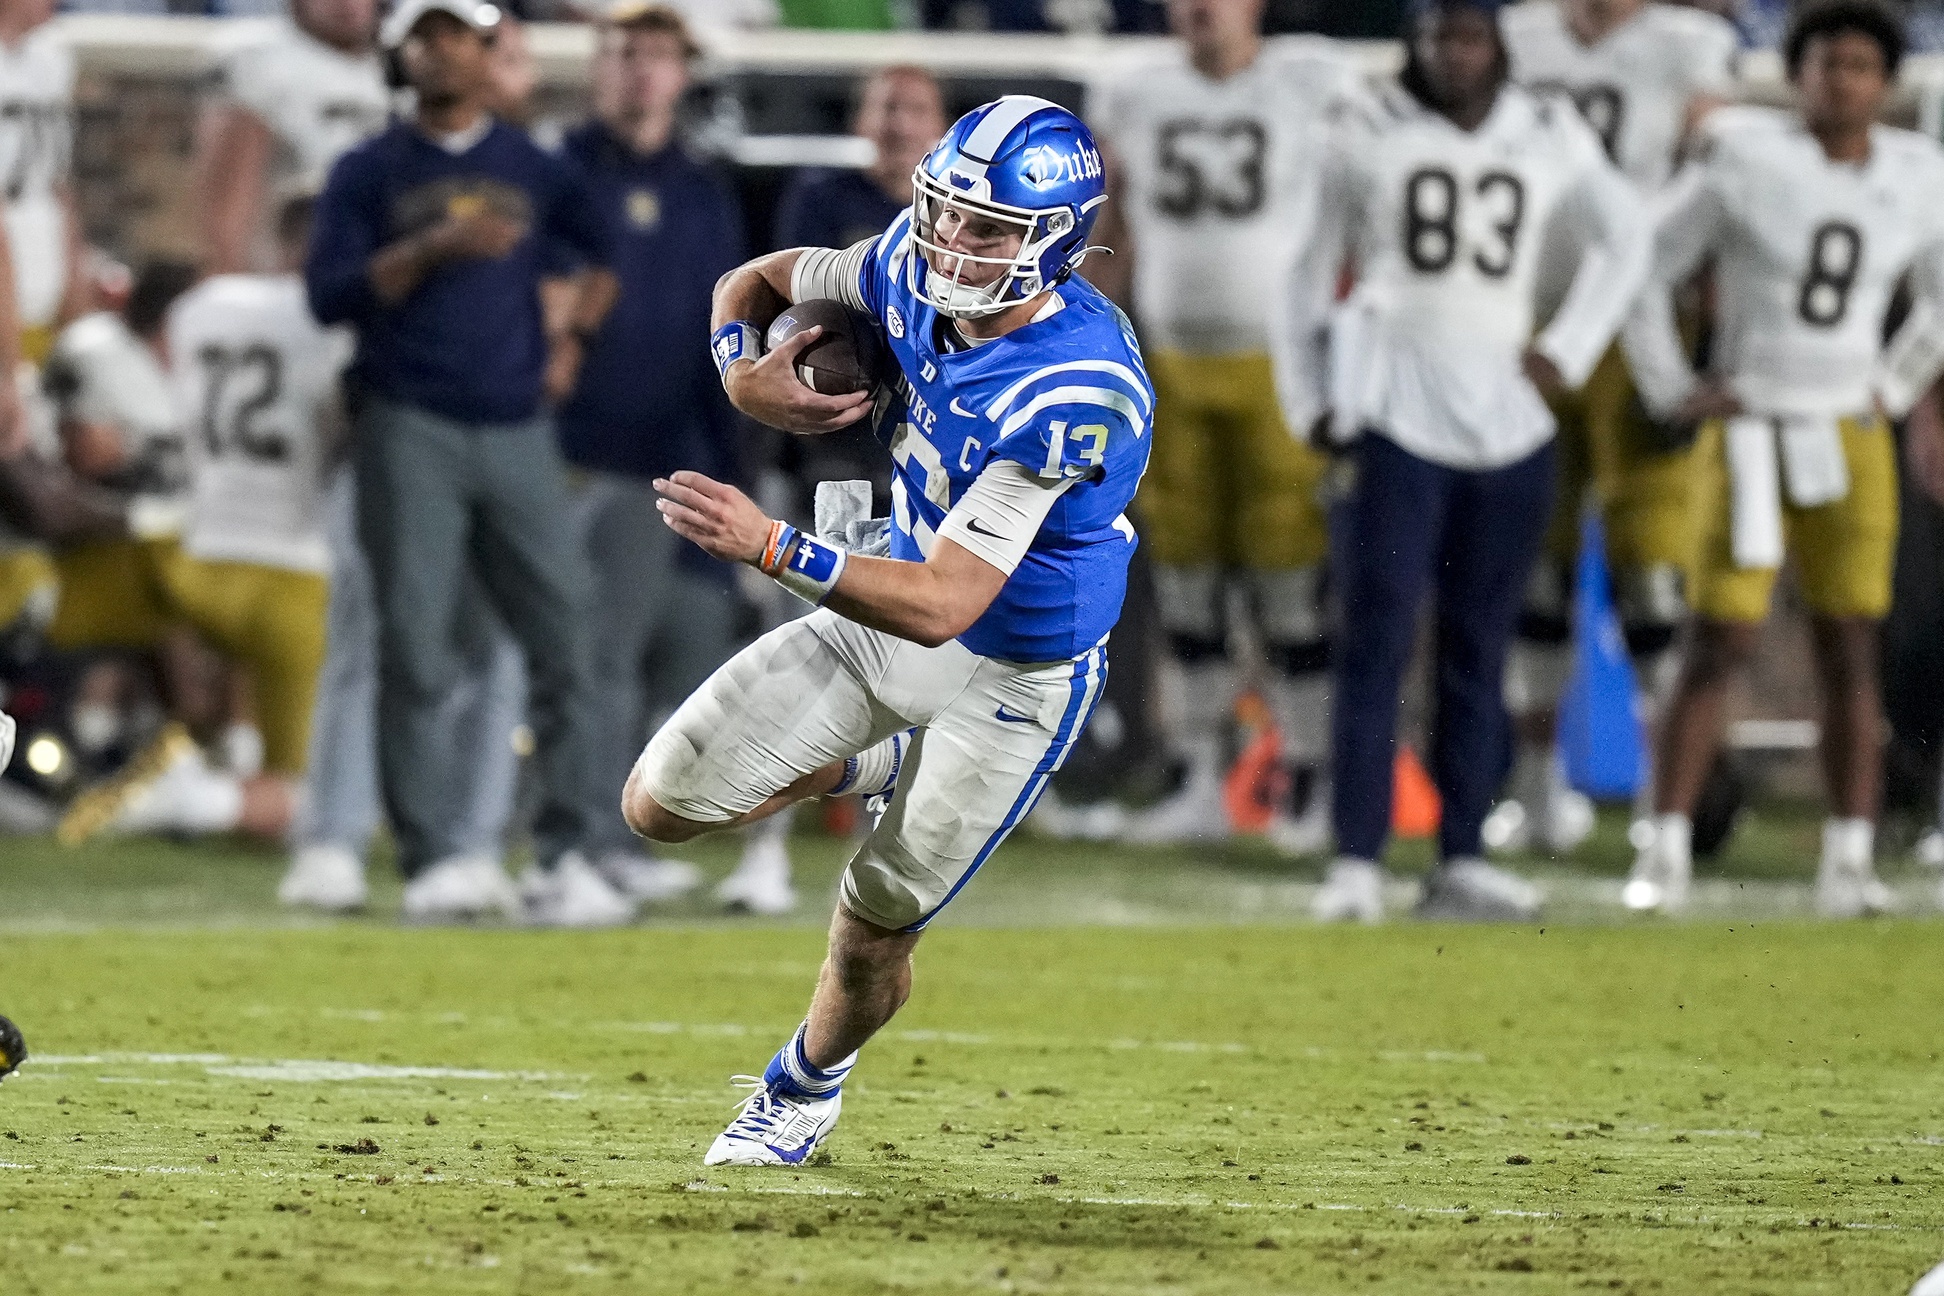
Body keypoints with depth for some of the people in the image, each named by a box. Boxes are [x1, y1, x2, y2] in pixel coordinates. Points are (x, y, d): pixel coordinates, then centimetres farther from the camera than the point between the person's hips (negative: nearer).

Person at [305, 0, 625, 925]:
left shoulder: (534, 169, 14)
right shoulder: (369, 172, 7)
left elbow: (608, 251, 27)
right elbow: (329, 293, -4)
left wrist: (572, 338, 13)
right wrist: (431, 249, -16)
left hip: (519, 433, 3)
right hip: (410, 432, -3)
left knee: (565, 637, -5)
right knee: (416, 649, -9)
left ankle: (563, 858, -1)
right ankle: (430, 860, -11)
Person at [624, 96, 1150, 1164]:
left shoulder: (1075, 393, -37)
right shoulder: (916, 269, -16)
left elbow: (942, 606, -40)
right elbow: (756, 282, 5)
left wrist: (769, 546, -49)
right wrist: (745, 378, -18)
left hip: (1012, 677, -6)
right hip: (894, 598, 6)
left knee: (870, 937, 9)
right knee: (659, 807, 0)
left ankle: (806, 1086, 42)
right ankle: (874, 765, 26)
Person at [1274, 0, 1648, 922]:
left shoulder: (1550, 140, 8)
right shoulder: (1366, 137, 2)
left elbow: (1624, 240, 24)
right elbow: (1309, 266, 10)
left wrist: (1568, 352, 14)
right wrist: (1312, 400, 4)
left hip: (1506, 421, 3)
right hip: (1396, 419, -3)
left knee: (1478, 653, 5)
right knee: (1377, 644, -10)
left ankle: (1460, 862, 10)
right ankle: (1356, 864, -12)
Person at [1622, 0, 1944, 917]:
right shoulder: (1744, 162, -11)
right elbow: (1647, 270, -2)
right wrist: (1670, 393, -5)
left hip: (1850, 443, 4)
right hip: (1749, 434, -4)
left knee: (1850, 652, 1)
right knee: (1722, 644, -8)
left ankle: (1849, 866, 4)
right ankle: (1666, 853, -1)